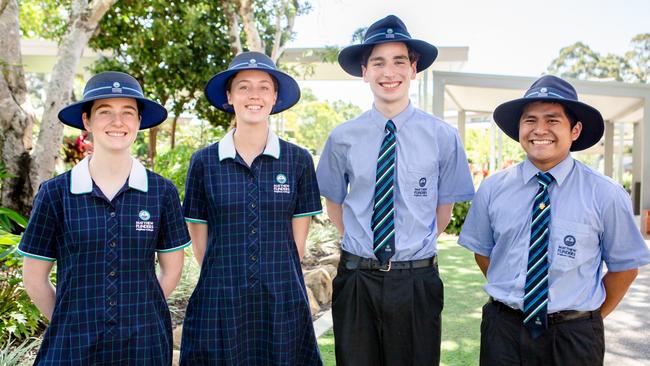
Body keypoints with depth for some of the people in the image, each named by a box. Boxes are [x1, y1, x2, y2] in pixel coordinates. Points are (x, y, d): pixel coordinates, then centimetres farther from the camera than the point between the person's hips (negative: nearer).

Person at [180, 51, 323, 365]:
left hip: (283, 305, 1)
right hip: (220, 305, 0)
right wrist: (227, 279, 5)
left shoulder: (298, 160, -1)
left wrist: (275, 281, 2)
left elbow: (297, 239, 3)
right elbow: (199, 240, 5)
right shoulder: (204, 162, -1)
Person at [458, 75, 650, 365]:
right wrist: (511, 296, 6)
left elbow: (625, 266, 0)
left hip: (575, 338, -1)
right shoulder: (492, 189, -5)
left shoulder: (605, 195, -10)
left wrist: (592, 317, 4)